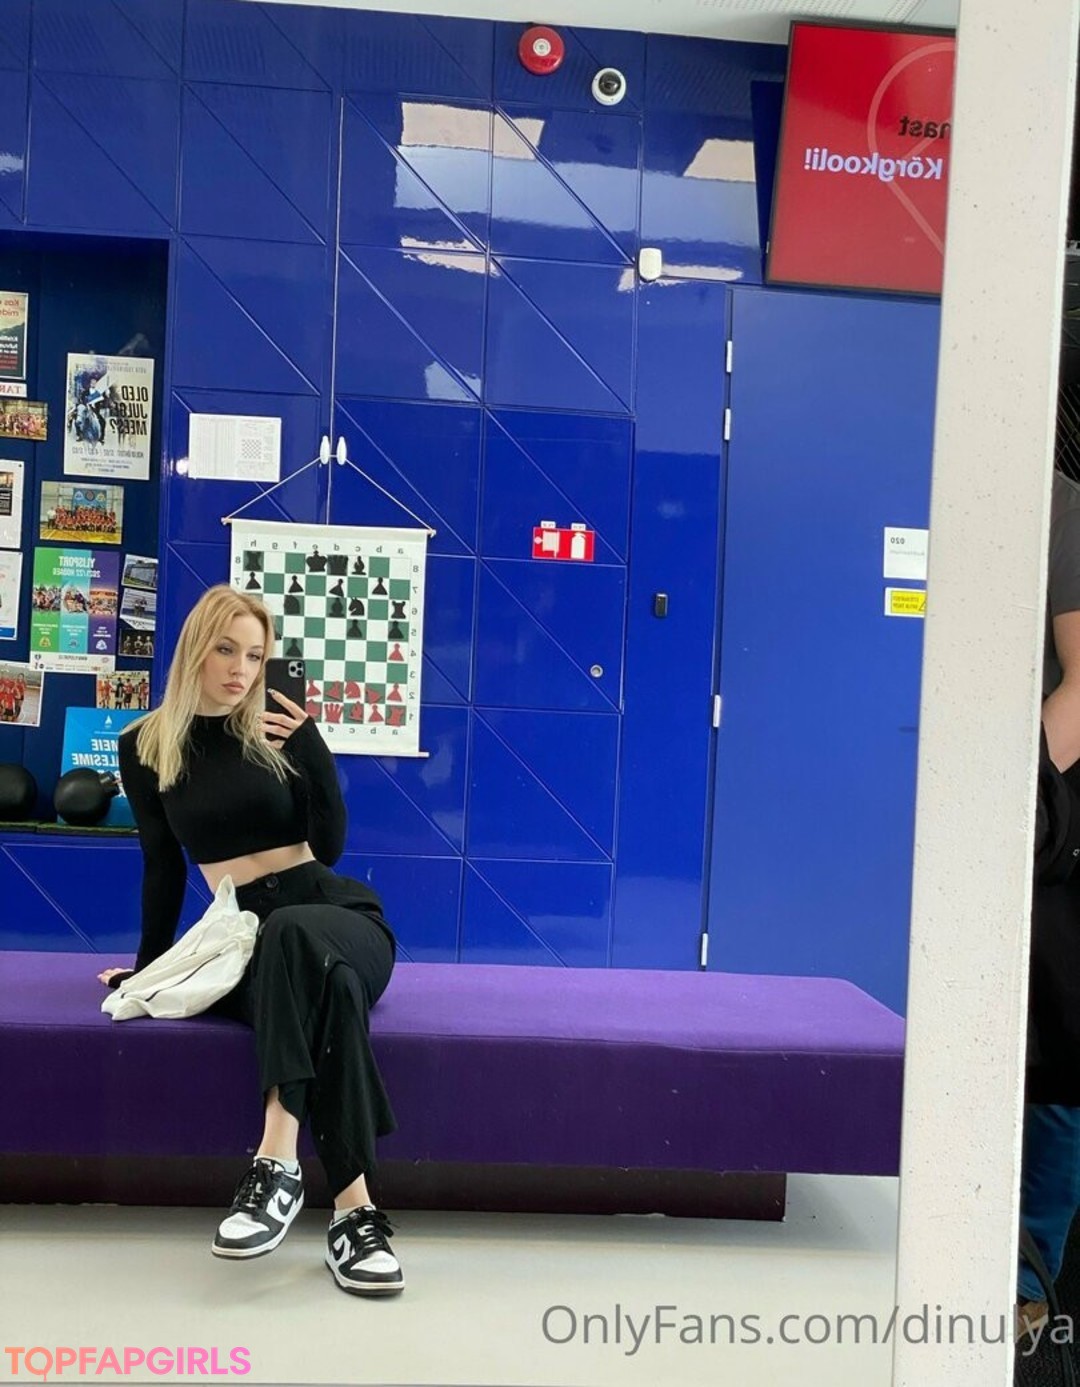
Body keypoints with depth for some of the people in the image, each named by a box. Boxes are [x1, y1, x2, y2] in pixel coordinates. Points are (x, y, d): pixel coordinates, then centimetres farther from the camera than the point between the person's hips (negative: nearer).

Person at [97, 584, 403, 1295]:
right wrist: (149, 962, 20)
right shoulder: (145, 747, 7)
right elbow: (164, 866, 17)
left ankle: (278, 1161, -43)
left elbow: (330, 846, -2)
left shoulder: (280, 728, 4)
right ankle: (354, 1204, -41)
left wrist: (310, 747, -11)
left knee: (297, 938, -40)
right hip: (249, 935, 0)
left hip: (339, 913, 1)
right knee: (325, 979, -38)